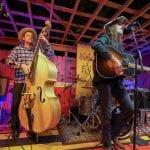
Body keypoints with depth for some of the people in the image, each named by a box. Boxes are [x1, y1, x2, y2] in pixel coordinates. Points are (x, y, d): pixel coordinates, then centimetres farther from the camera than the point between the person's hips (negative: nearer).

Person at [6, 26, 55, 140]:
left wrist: (46, 43, -10)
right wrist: (21, 65, -21)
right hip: (20, 81, 0)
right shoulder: (17, 49, 8)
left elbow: (51, 55, 0)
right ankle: (15, 128, 26)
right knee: (16, 105, 5)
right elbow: (9, 62, -4)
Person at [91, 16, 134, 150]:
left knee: (130, 109, 8)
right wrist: (113, 59, -26)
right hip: (104, 78, -8)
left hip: (117, 79, 8)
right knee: (106, 114, -1)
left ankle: (114, 134, 26)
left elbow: (123, 60, 24)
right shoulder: (106, 37, 2)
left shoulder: (119, 43, 26)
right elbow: (95, 44, -23)